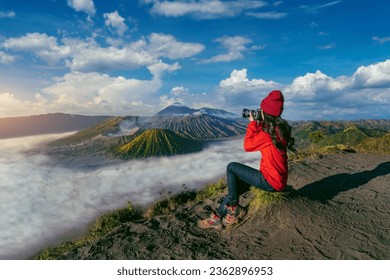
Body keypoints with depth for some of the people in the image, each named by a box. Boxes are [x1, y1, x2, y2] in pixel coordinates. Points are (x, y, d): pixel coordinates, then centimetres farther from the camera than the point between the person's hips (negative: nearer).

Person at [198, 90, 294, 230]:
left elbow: (248, 145, -10)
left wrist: (252, 123, -2)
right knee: (237, 183, 14)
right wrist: (258, 124, 10)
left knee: (231, 167, -4)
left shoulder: (268, 131, -22)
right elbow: (261, 140, 19)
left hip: (270, 181, -9)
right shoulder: (281, 128, 6)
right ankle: (218, 217, 19)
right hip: (279, 178, 9)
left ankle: (233, 208, 9)